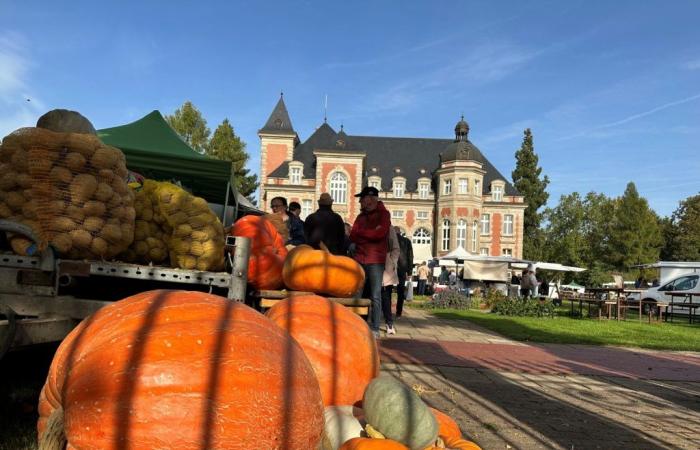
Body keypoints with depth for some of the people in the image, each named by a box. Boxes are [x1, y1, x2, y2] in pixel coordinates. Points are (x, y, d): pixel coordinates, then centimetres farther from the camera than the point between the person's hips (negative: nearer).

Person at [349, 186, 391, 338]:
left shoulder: (383, 213, 1)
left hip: (375, 261, -5)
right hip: (359, 259, 5)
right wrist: (371, 234, -5)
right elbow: (353, 237, 9)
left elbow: (380, 233, -15)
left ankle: (375, 328, 0)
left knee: (375, 295, -4)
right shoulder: (361, 216, 18)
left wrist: (361, 232, -2)